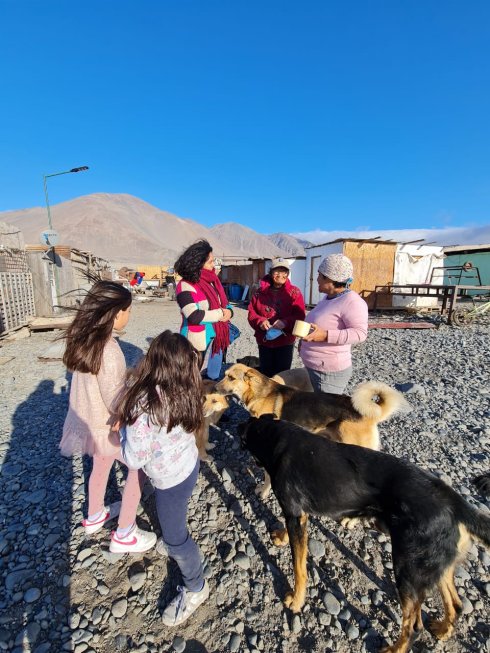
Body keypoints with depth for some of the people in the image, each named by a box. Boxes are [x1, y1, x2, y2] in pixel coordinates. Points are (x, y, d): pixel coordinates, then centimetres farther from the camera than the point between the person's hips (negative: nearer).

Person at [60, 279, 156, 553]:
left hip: (88, 420, 8)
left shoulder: (84, 338, -7)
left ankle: (95, 516, 54)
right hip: (107, 426, -8)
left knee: (101, 464, 30)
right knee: (140, 468, 13)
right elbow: (116, 404, -28)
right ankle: (124, 535, 26)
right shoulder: (108, 351, -33)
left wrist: (126, 375, 6)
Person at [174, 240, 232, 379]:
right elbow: (194, 316, -27)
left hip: (217, 340, 7)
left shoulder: (212, 281, 6)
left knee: (215, 376, 20)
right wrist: (220, 314, -16)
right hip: (198, 344, -7)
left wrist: (228, 312, -12)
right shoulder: (186, 285, -17)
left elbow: (225, 304, 12)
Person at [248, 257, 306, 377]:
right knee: (265, 373, 16)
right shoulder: (260, 292, 1)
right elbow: (251, 313, 2)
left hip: (285, 342, -2)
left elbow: (300, 316, -9)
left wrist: (285, 322, -27)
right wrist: (260, 321, -18)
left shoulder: (294, 292, -4)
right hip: (264, 341, 2)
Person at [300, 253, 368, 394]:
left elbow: (360, 333, -26)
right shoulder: (328, 298, 11)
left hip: (330, 372, -9)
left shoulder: (351, 301, -19)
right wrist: (306, 342, 17)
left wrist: (325, 336, -33)